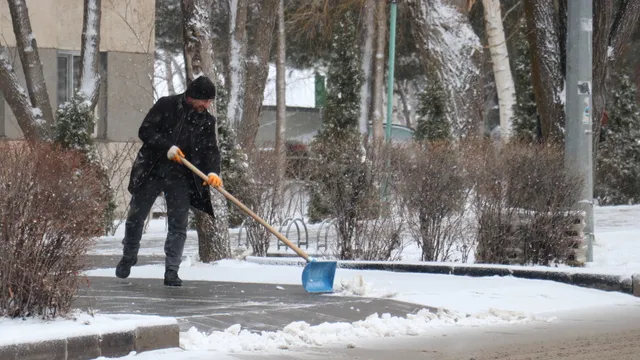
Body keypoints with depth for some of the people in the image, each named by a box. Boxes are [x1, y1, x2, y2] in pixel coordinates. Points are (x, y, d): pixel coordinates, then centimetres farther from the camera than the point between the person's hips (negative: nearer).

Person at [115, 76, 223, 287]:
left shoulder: (206, 121, 3)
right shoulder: (166, 106, -6)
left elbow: (211, 150, -4)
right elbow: (145, 131, -10)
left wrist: (213, 172, -23)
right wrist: (167, 147, -24)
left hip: (180, 178, 2)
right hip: (151, 172, -2)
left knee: (179, 225, -5)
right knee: (136, 217, 9)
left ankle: (171, 271, 0)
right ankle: (128, 256, 32)